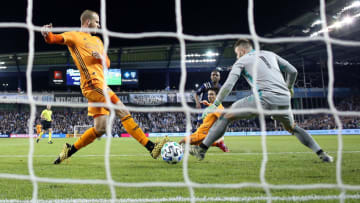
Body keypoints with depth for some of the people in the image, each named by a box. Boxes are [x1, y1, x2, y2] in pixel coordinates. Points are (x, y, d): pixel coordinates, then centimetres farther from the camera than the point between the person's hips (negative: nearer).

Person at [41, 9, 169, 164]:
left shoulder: (97, 40, 26)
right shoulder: (74, 36, 5)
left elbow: (107, 63, 23)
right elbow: (53, 39, -10)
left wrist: (101, 57, -1)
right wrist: (47, 34, -34)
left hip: (100, 85, 9)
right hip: (92, 83, -9)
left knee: (100, 128, 6)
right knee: (123, 111, -16)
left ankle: (70, 150, 18)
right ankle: (151, 147, -17)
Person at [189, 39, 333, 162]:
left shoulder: (242, 61, 13)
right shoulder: (270, 54, 26)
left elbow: (228, 85, 2)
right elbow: (293, 71, 27)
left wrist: (215, 105, 9)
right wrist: (289, 88, 45)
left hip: (265, 99, -5)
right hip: (284, 100, 5)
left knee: (226, 116, 6)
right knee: (292, 128, 32)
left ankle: (201, 149, 2)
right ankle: (322, 154, 24)